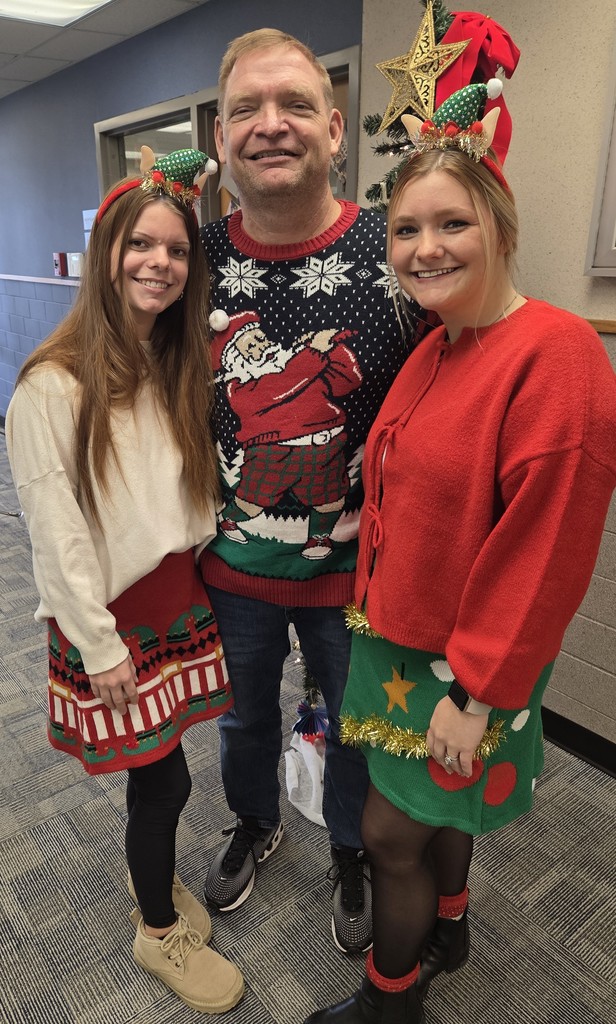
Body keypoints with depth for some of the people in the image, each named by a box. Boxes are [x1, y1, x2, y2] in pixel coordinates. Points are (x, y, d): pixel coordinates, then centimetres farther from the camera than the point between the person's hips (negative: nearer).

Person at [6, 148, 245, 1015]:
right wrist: (100, 647, -12)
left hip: (180, 594, 6)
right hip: (112, 615, -5)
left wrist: (198, 570, 4)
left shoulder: (182, 368, 4)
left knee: (158, 766, 17)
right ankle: (160, 931, 35)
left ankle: (150, 874, 48)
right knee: (163, 775, 7)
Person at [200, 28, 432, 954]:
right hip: (231, 563, 3)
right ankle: (255, 824, 58)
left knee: (357, 727, 21)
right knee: (244, 715, 25)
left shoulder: (396, 258, -15)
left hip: (355, 567, -2)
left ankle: (352, 852, 52)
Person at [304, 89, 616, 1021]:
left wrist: (475, 694, -18)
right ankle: (446, 930, 54)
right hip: (400, 634, 8)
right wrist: (376, 606, 11)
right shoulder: (434, 349, 4)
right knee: (437, 810, 26)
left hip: (467, 665, -7)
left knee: (391, 831, 9)